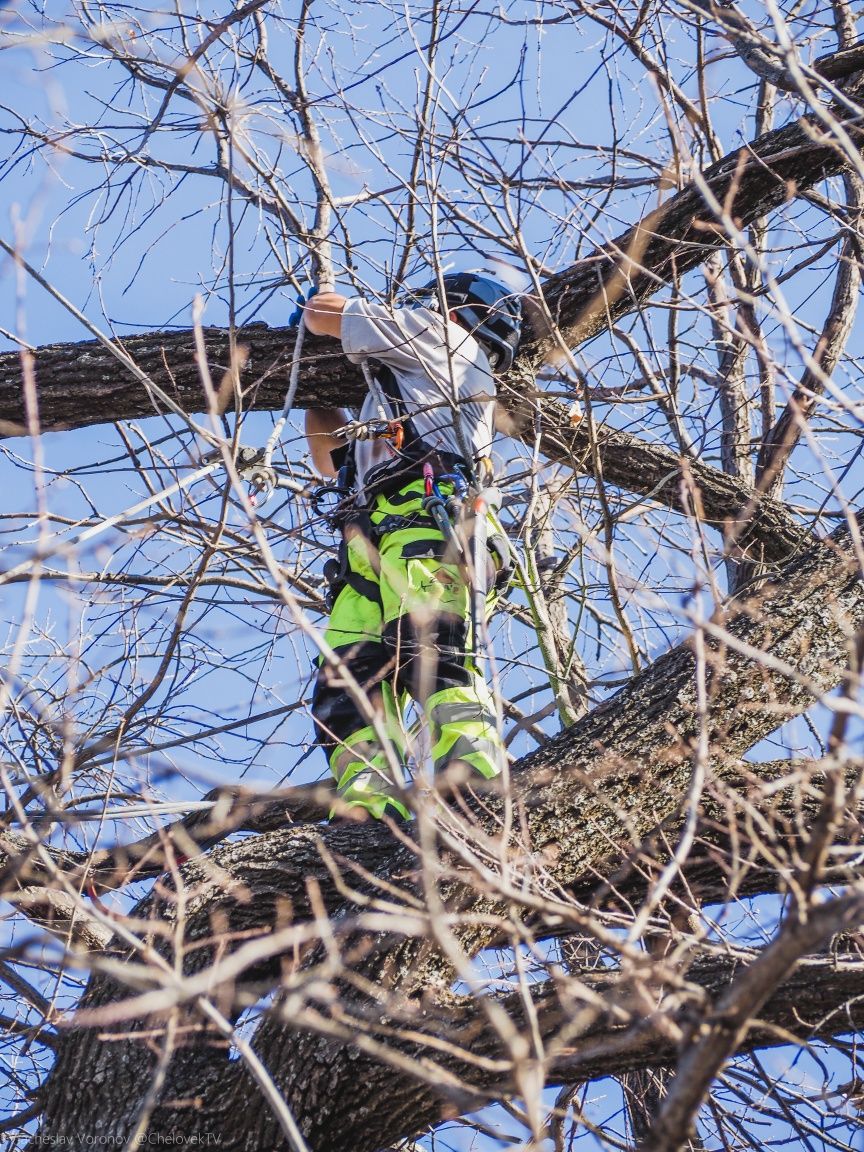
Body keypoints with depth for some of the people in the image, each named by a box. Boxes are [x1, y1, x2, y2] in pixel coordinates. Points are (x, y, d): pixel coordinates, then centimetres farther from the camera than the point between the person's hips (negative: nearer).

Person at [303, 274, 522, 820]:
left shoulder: (439, 335, 23)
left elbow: (323, 310, 26)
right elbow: (332, 458, 58)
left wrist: (324, 303, 50)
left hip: (425, 516, -8)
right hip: (371, 549, 8)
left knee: (429, 654, -31)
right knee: (349, 678, -17)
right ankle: (369, 807, -40)